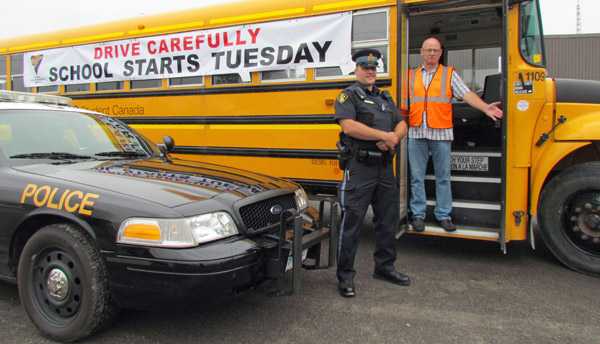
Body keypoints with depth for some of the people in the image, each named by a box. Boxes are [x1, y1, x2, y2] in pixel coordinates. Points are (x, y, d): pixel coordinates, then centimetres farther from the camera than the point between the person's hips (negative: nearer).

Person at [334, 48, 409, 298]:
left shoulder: (385, 98, 19)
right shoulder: (348, 96, -1)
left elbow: (402, 125, 15)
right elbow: (349, 126, -18)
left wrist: (394, 138, -9)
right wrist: (384, 135, -16)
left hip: (385, 166, 7)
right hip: (359, 167, -7)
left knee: (387, 219, 14)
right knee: (352, 221, -3)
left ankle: (385, 267, 30)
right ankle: (345, 275, 8)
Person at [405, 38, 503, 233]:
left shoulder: (449, 74, 9)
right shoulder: (411, 75, 13)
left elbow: (466, 94, -3)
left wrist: (485, 107, -18)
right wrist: (402, 114, -1)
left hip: (441, 133, -1)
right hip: (416, 132, 1)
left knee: (443, 176, 5)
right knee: (417, 176, 3)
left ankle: (443, 215, 15)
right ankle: (418, 215, 13)